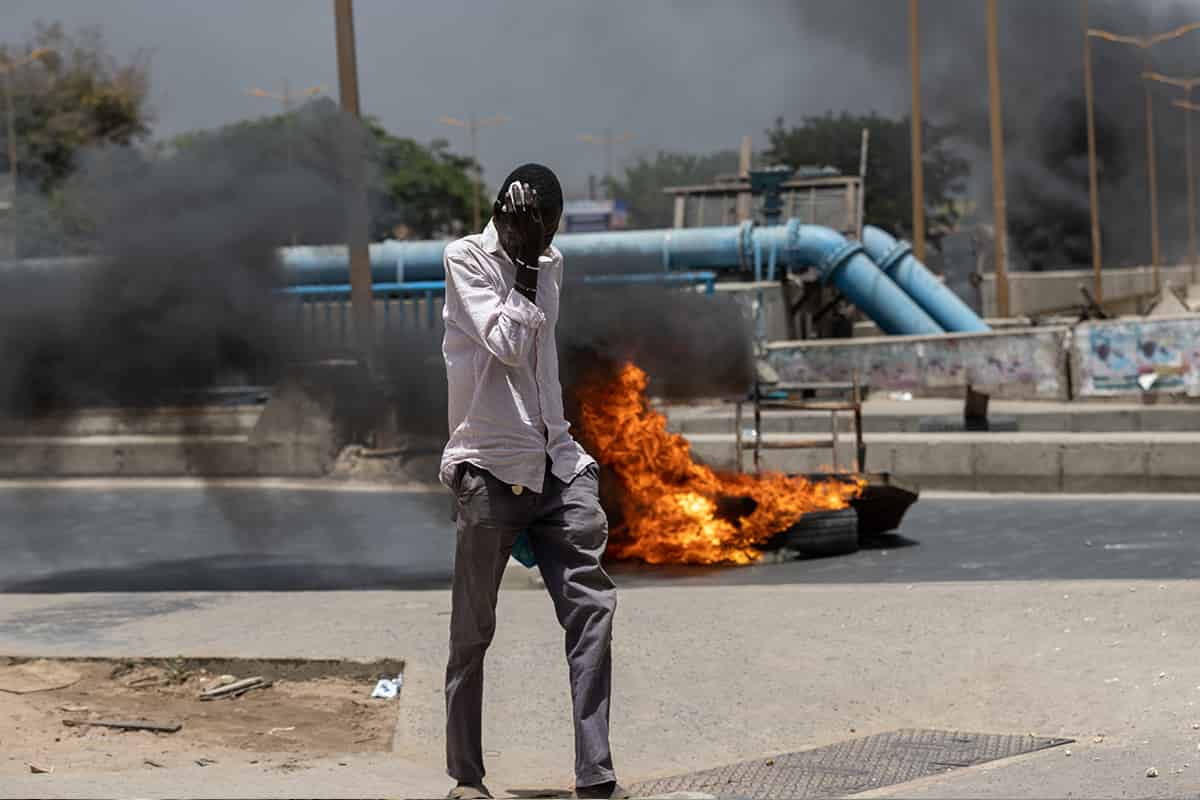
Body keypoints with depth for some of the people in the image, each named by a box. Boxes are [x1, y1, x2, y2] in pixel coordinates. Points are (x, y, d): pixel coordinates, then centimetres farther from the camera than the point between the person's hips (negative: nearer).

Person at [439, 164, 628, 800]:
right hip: (490, 467, -5)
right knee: (473, 629, 1)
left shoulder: (550, 263, 15)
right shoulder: (465, 258, -4)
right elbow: (505, 343, -14)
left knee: (590, 607, -8)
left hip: (556, 462, 5)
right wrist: (524, 266, -7)